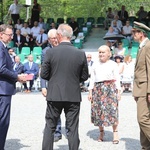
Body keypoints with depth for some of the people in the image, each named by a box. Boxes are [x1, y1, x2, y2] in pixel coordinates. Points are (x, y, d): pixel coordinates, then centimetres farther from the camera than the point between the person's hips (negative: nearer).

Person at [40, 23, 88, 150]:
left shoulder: (50, 52, -9)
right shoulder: (81, 54, -5)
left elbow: (43, 74, -4)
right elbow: (84, 77, 2)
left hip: (54, 96, 0)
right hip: (73, 96, 1)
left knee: (50, 127, 11)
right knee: (72, 129, 8)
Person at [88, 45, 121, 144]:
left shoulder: (113, 64, 5)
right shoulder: (95, 65, 14)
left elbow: (117, 79, 3)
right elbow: (92, 79, 13)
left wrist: (118, 91, -3)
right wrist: (90, 92, 7)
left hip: (110, 88, -3)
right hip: (98, 89, 3)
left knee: (112, 110, -11)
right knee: (98, 111, 1)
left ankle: (115, 133, -6)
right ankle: (101, 132, 12)